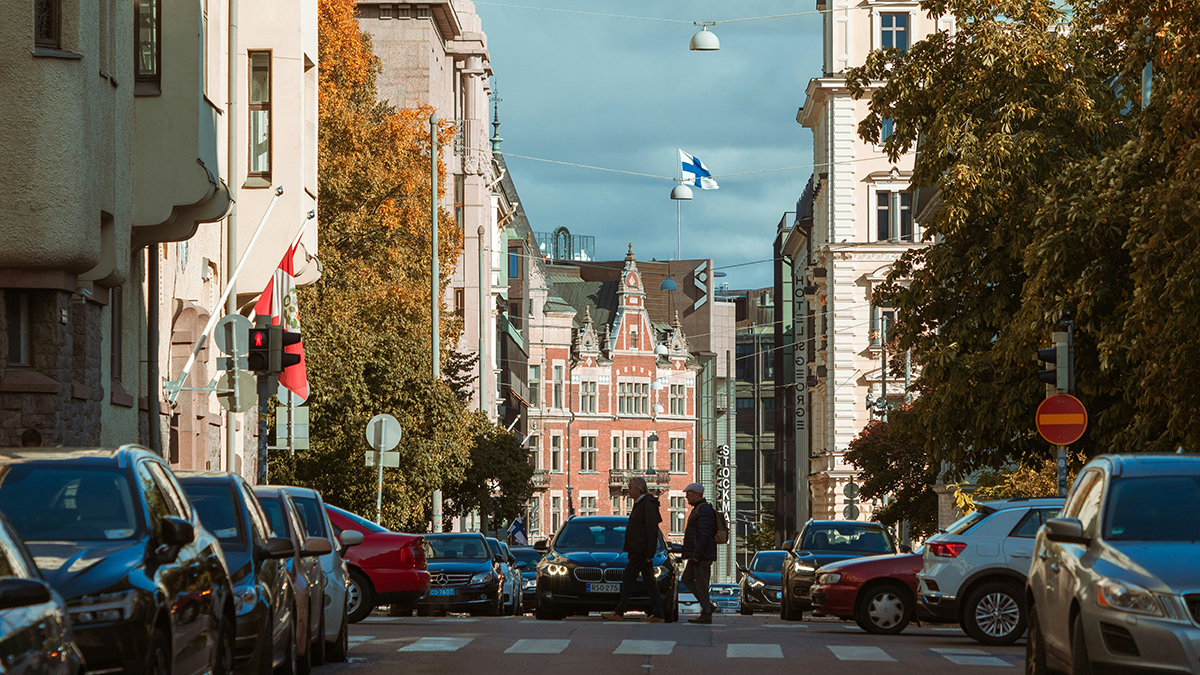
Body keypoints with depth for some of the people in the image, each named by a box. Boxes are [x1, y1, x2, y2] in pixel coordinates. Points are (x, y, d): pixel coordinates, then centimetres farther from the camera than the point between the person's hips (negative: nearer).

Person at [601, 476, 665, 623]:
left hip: (642, 551, -10)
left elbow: (652, 530, -18)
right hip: (637, 550, 10)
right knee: (649, 582, 8)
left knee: (628, 578, -9)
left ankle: (619, 612, -9)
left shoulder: (647, 505, -13)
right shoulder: (639, 504, 18)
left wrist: (649, 553, -21)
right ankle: (658, 615, 8)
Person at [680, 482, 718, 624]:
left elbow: (704, 535, -22)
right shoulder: (697, 509, 19)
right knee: (687, 579, 12)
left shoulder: (704, 510, -15)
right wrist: (692, 555, 22)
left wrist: (696, 555, -24)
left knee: (701, 584, -7)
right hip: (696, 555, 11)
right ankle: (707, 605, 12)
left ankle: (706, 614, -4)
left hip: (702, 555, -11)